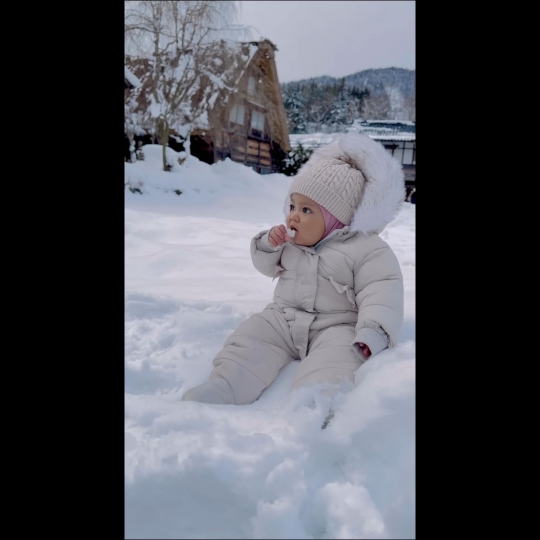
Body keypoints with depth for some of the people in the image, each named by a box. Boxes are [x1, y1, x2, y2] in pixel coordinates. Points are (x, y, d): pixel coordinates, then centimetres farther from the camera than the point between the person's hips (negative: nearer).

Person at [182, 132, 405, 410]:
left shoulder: (367, 249, -8)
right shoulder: (291, 240, 12)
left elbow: (382, 290, -15)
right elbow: (268, 267, 21)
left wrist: (374, 331, -31)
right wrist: (269, 245, -2)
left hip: (336, 326, -5)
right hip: (283, 318, 5)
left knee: (335, 356, -34)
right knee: (251, 337, -15)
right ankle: (222, 388, -28)